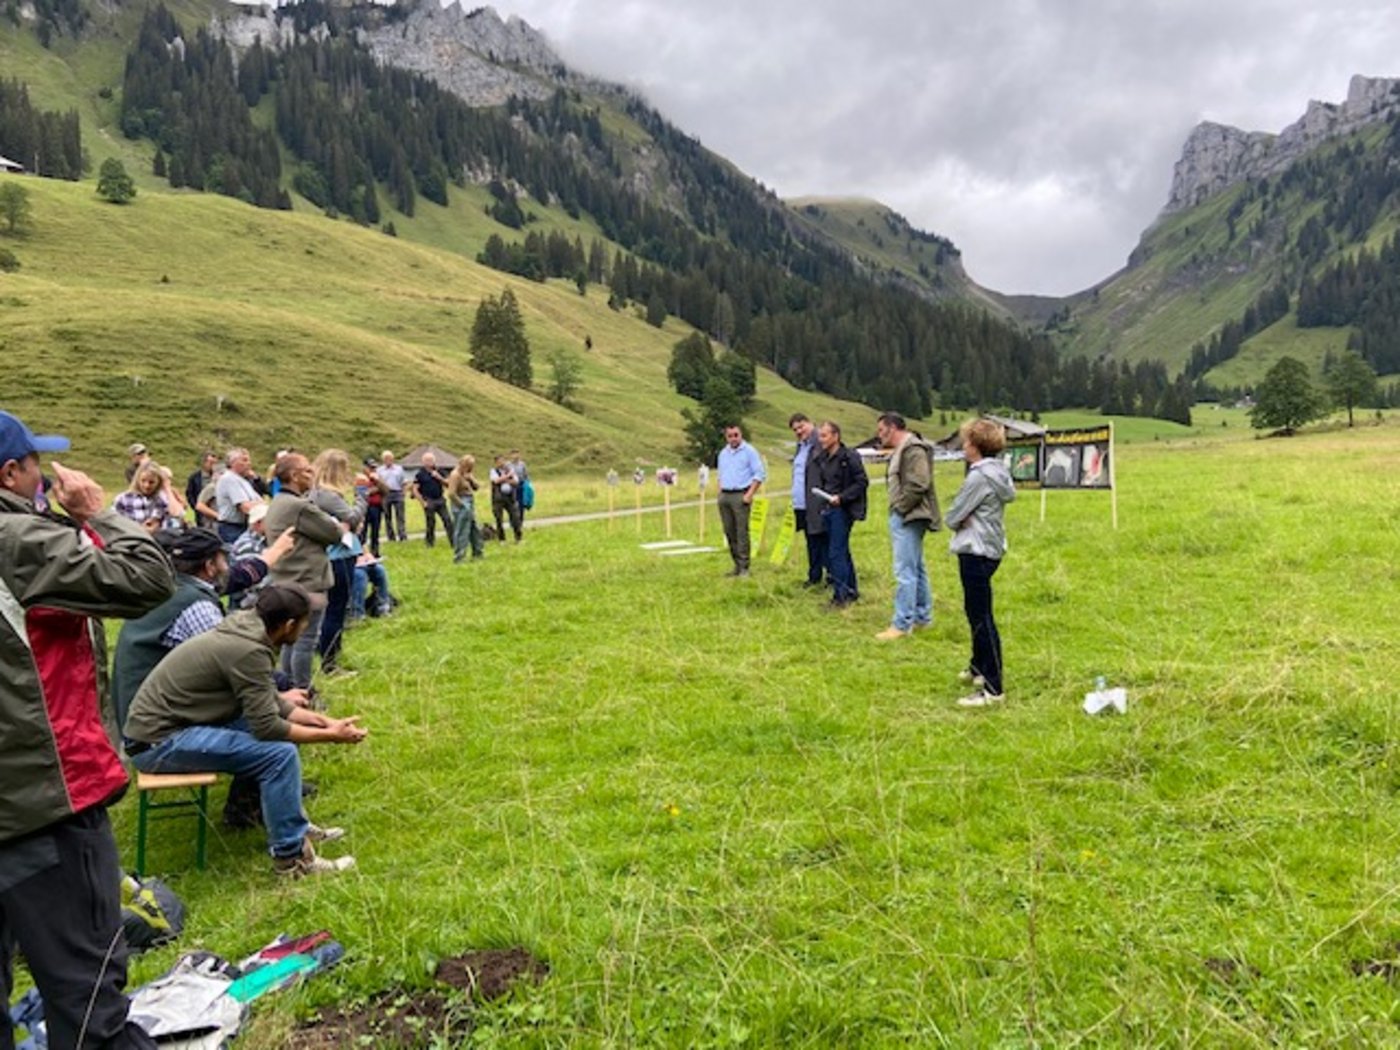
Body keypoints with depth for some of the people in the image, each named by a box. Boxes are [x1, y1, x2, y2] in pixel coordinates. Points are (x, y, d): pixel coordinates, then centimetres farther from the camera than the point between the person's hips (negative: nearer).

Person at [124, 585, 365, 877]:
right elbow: (267, 728, -22)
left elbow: (271, 704, 12)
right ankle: (290, 856, -7)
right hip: (157, 742, -10)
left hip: (165, 723, 10)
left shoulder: (246, 632, 4)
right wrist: (329, 736, -12)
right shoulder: (248, 651, -24)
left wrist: (322, 721, 4)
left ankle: (295, 825, 21)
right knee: (280, 753, -19)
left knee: (280, 732, 14)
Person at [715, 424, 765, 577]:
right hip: (724, 496, 6)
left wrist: (749, 494, -13)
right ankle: (737, 564, 14)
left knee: (742, 531, -9)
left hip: (740, 495, -6)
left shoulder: (749, 451, -2)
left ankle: (744, 567, -6)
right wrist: (720, 493, 12)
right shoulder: (723, 453, 17)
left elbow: (759, 474, -6)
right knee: (729, 532, 7)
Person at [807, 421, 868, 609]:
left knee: (836, 554, -9)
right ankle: (851, 590, 25)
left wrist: (841, 497, -19)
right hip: (827, 511, 8)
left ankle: (840, 595, -3)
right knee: (842, 553, 15)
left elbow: (862, 482, -12)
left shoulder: (849, 457, -10)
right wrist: (820, 507, 10)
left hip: (842, 510, -8)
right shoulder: (821, 459, 12)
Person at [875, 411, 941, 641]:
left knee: (905, 571, -8)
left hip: (908, 518, -11)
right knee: (916, 569, 16)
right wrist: (896, 509, 10)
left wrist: (900, 508, -16)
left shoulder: (914, 450, -15)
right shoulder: (899, 451, 18)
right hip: (903, 518, 11)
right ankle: (922, 617, 25)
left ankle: (902, 624, -5)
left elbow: (918, 484, -24)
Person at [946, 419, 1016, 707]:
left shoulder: (978, 477, -20)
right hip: (990, 549, 10)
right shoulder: (997, 472, 9)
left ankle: (993, 688, -5)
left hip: (976, 552, -10)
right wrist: (967, 519, -6)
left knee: (981, 618, -7)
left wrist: (961, 520, 4)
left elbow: (953, 517, -15)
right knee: (976, 611, 23)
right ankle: (979, 667, 39)